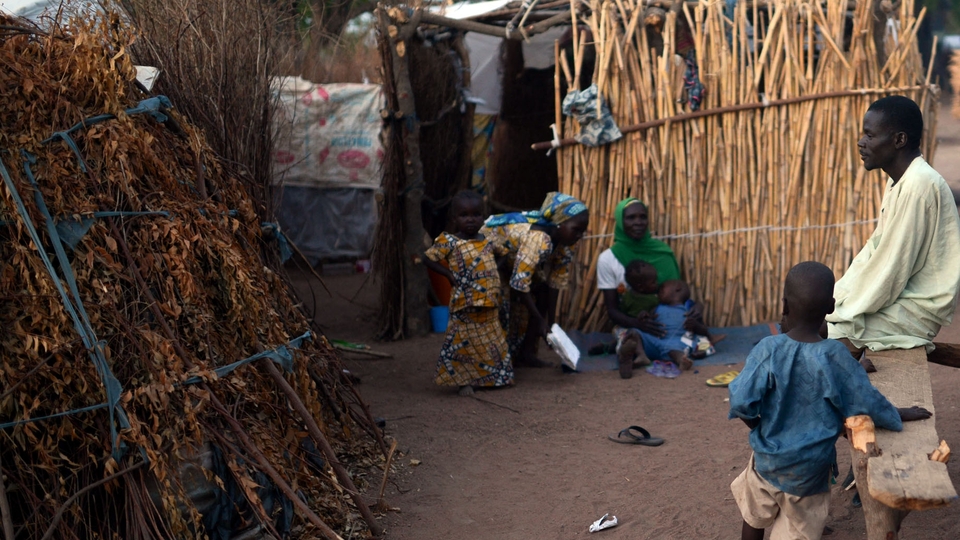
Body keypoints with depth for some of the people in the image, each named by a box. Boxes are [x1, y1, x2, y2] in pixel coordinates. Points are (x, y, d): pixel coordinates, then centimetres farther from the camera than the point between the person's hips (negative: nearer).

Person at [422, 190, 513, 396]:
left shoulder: (486, 241, 10)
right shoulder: (449, 242, -7)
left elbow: (500, 253, 28)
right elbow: (428, 258, -5)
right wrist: (449, 274, -11)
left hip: (490, 306, 6)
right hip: (465, 305, -6)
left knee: (493, 344, 13)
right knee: (464, 343, -3)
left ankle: (490, 377, 27)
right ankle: (465, 381, 6)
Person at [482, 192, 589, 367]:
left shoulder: (564, 243, -15)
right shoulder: (538, 240, -40)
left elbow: (555, 282, -11)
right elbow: (519, 283, -38)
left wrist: (550, 322, -12)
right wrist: (540, 320, -30)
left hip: (509, 261, 8)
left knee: (542, 291, -3)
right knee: (504, 304, -24)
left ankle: (526, 353, 3)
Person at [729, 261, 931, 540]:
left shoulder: (768, 350, -19)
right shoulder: (834, 356, -21)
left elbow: (740, 403, -20)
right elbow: (868, 402, -14)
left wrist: (760, 428, 0)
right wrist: (900, 415, 6)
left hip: (768, 458, 1)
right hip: (809, 470, -1)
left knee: (754, 517, 24)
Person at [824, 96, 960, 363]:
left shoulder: (919, 185, -21)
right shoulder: (900, 181, 9)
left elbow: (893, 267, -22)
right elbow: (874, 251, 12)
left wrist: (842, 311, -15)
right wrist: (836, 298, 3)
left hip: (918, 310, -10)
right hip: (900, 295, 10)